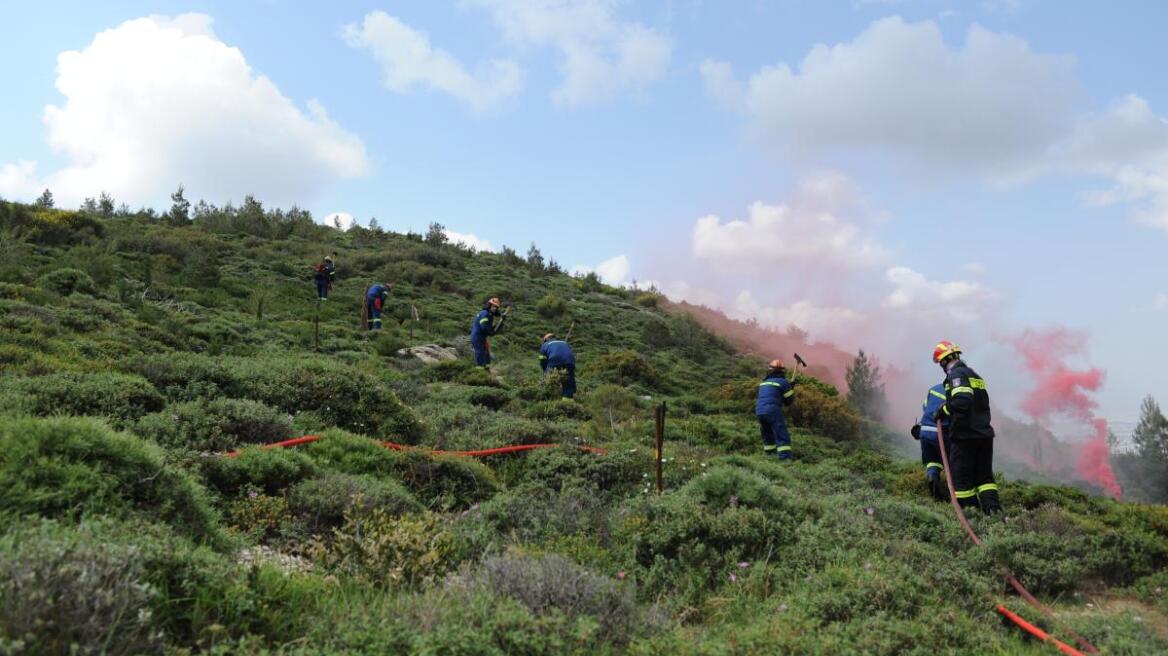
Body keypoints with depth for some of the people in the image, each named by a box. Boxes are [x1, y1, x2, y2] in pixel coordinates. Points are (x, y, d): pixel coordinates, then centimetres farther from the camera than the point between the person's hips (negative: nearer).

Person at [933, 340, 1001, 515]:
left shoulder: (956, 374, -11)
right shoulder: (975, 375, 18)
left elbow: (963, 401, -27)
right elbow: (982, 404, 20)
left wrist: (945, 409, -11)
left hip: (965, 435, -8)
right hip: (984, 433, 8)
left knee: (961, 475, 2)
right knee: (984, 474, 11)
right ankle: (993, 507, 0)